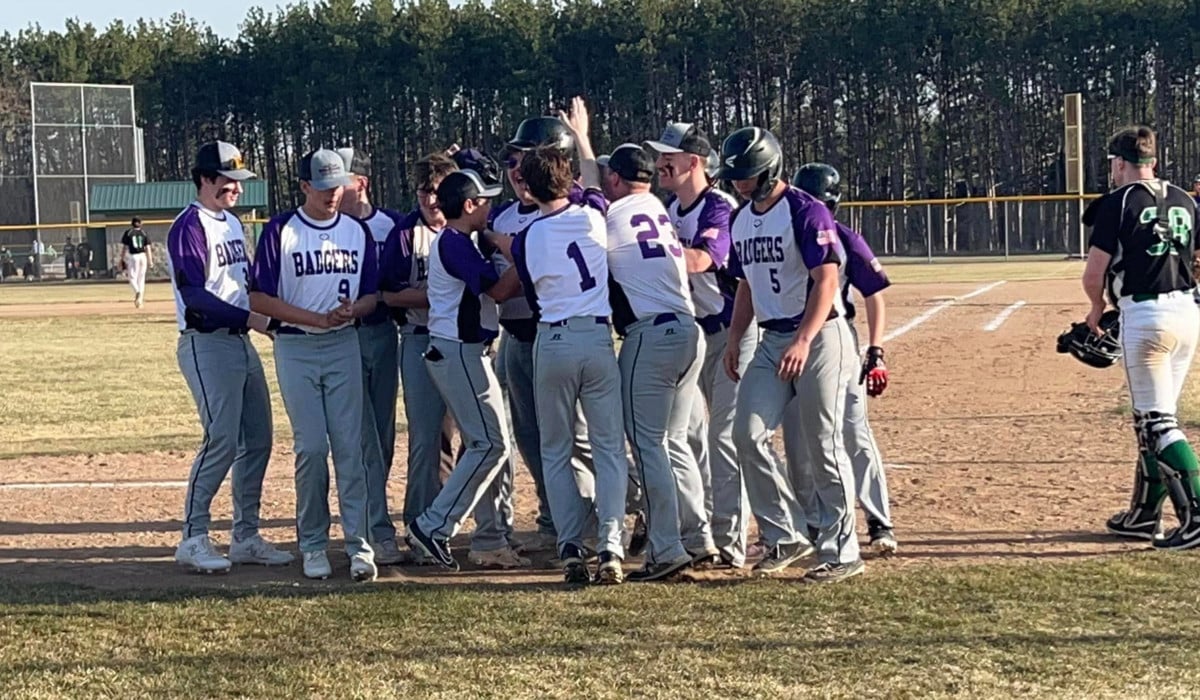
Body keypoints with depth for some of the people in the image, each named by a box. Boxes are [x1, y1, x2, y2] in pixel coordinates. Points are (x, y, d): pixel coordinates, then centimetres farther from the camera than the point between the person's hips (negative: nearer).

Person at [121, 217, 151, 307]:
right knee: (141, 279, 10)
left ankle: (137, 291, -29)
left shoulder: (128, 233, 1)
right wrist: (150, 260, 2)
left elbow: (124, 247, -1)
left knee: (132, 277, 2)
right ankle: (139, 301, 10)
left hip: (133, 257, -2)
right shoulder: (144, 233, 6)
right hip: (143, 256, 2)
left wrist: (122, 259, 5)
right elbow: (147, 247, 1)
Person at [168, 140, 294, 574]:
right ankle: (193, 540, -4)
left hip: (241, 342, 9)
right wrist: (249, 318, -27)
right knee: (222, 439, -12)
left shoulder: (233, 224, 17)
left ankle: (246, 537, 16)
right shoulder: (189, 227, -10)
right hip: (207, 344, -9)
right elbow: (194, 294, -20)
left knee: (258, 439, 8)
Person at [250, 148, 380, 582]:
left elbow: (372, 295, 11)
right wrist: (316, 318, -15)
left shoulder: (357, 232, 9)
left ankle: (359, 543, -2)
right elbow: (259, 298, -6)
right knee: (311, 447, -4)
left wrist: (350, 311, -13)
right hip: (296, 348, -2)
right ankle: (313, 543, 8)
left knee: (350, 446, -2)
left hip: (344, 347, 2)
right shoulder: (280, 232, -3)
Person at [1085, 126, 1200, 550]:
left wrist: (1098, 309, 10)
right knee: (1151, 418, 17)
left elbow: (1093, 274, -8)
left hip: (1144, 315, -7)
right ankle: (1144, 515, 25)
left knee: (1158, 422, -7)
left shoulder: (1117, 203, -6)